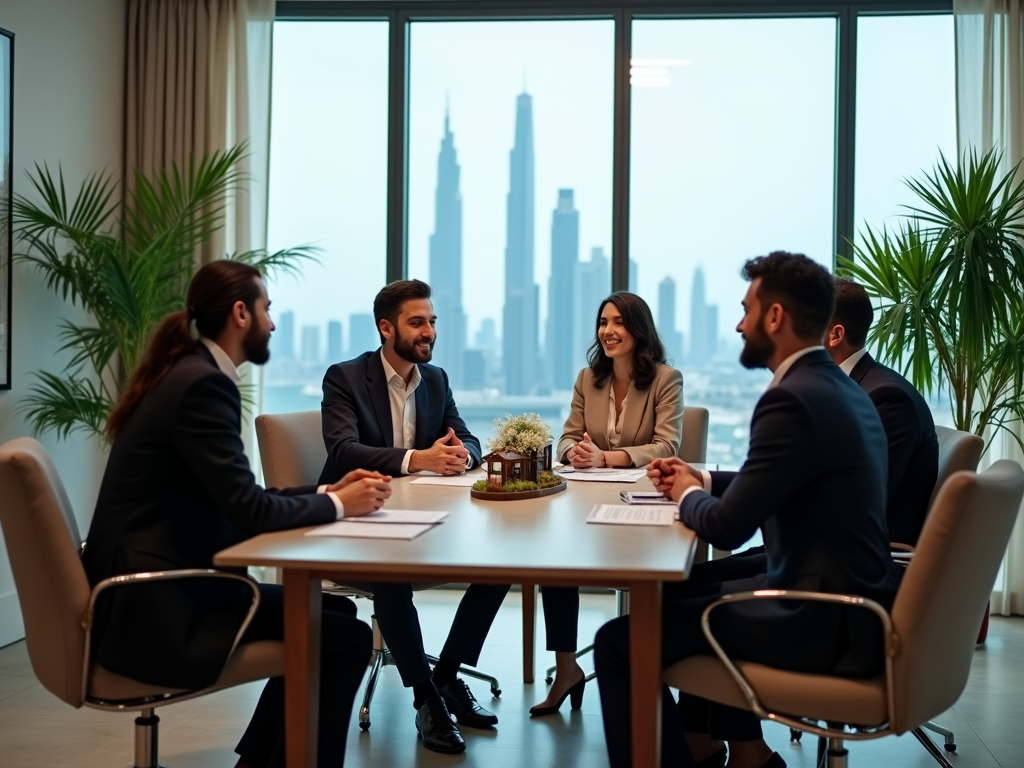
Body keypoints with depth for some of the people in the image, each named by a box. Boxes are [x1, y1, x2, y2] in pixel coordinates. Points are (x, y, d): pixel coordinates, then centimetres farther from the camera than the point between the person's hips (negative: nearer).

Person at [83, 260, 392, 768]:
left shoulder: (190, 373, 12)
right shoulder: (203, 384, -18)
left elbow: (237, 499, 15)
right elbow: (249, 511, -22)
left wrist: (326, 492, 7)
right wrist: (338, 505, -7)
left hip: (158, 583, 10)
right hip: (155, 608, -10)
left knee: (333, 612, 15)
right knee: (347, 638, -11)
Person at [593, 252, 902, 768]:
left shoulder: (793, 399, -21)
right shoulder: (840, 388, 9)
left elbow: (726, 526, -19)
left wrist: (687, 496, 1)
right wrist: (703, 481, 13)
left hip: (827, 625, -10)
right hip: (853, 602, 10)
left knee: (619, 642, -8)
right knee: (694, 594, 30)